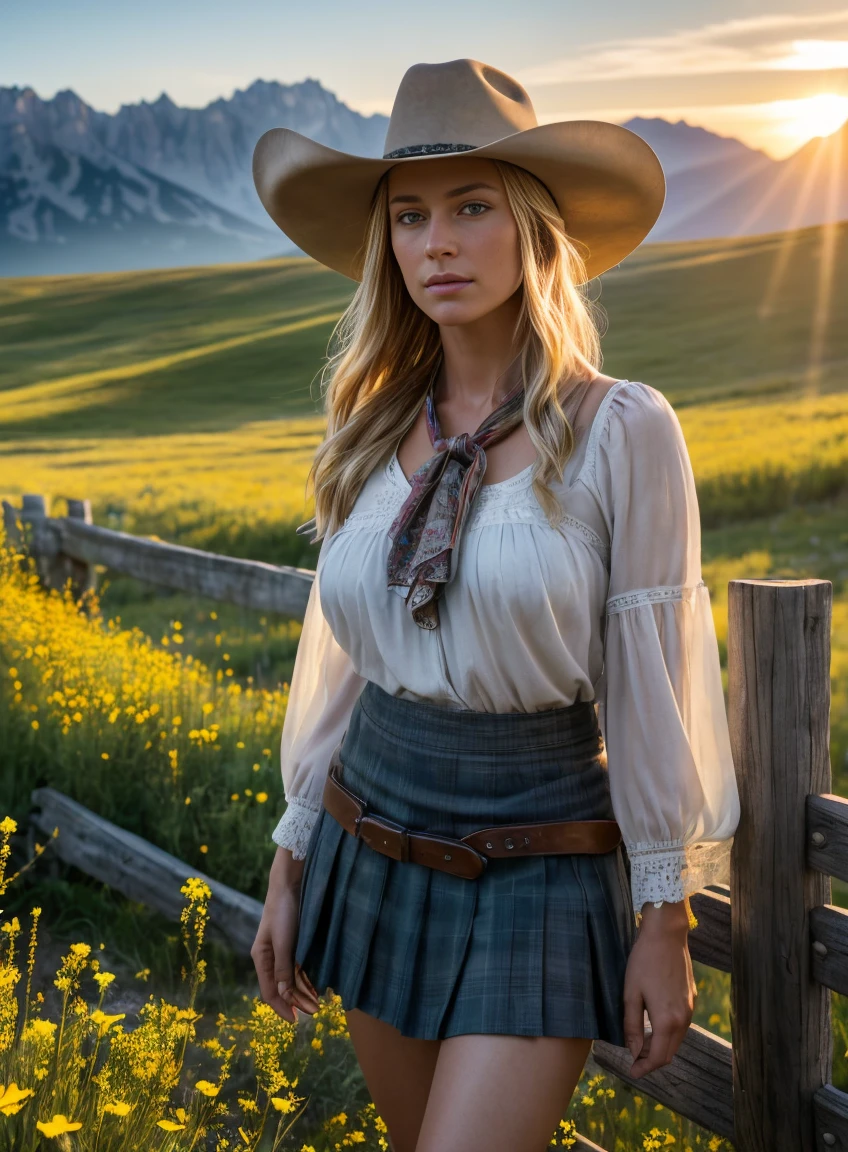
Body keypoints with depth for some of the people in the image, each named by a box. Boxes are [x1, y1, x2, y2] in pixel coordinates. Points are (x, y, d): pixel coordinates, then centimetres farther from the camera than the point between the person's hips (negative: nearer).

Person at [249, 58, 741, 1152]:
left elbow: (652, 683, -9)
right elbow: (338, 659, 8)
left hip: (541, 874, -5)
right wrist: (289, 868, 11)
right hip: (372, 851, 5)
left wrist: (665, 920, -7)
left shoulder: (621, 431, -12)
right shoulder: (371, 429, 1)